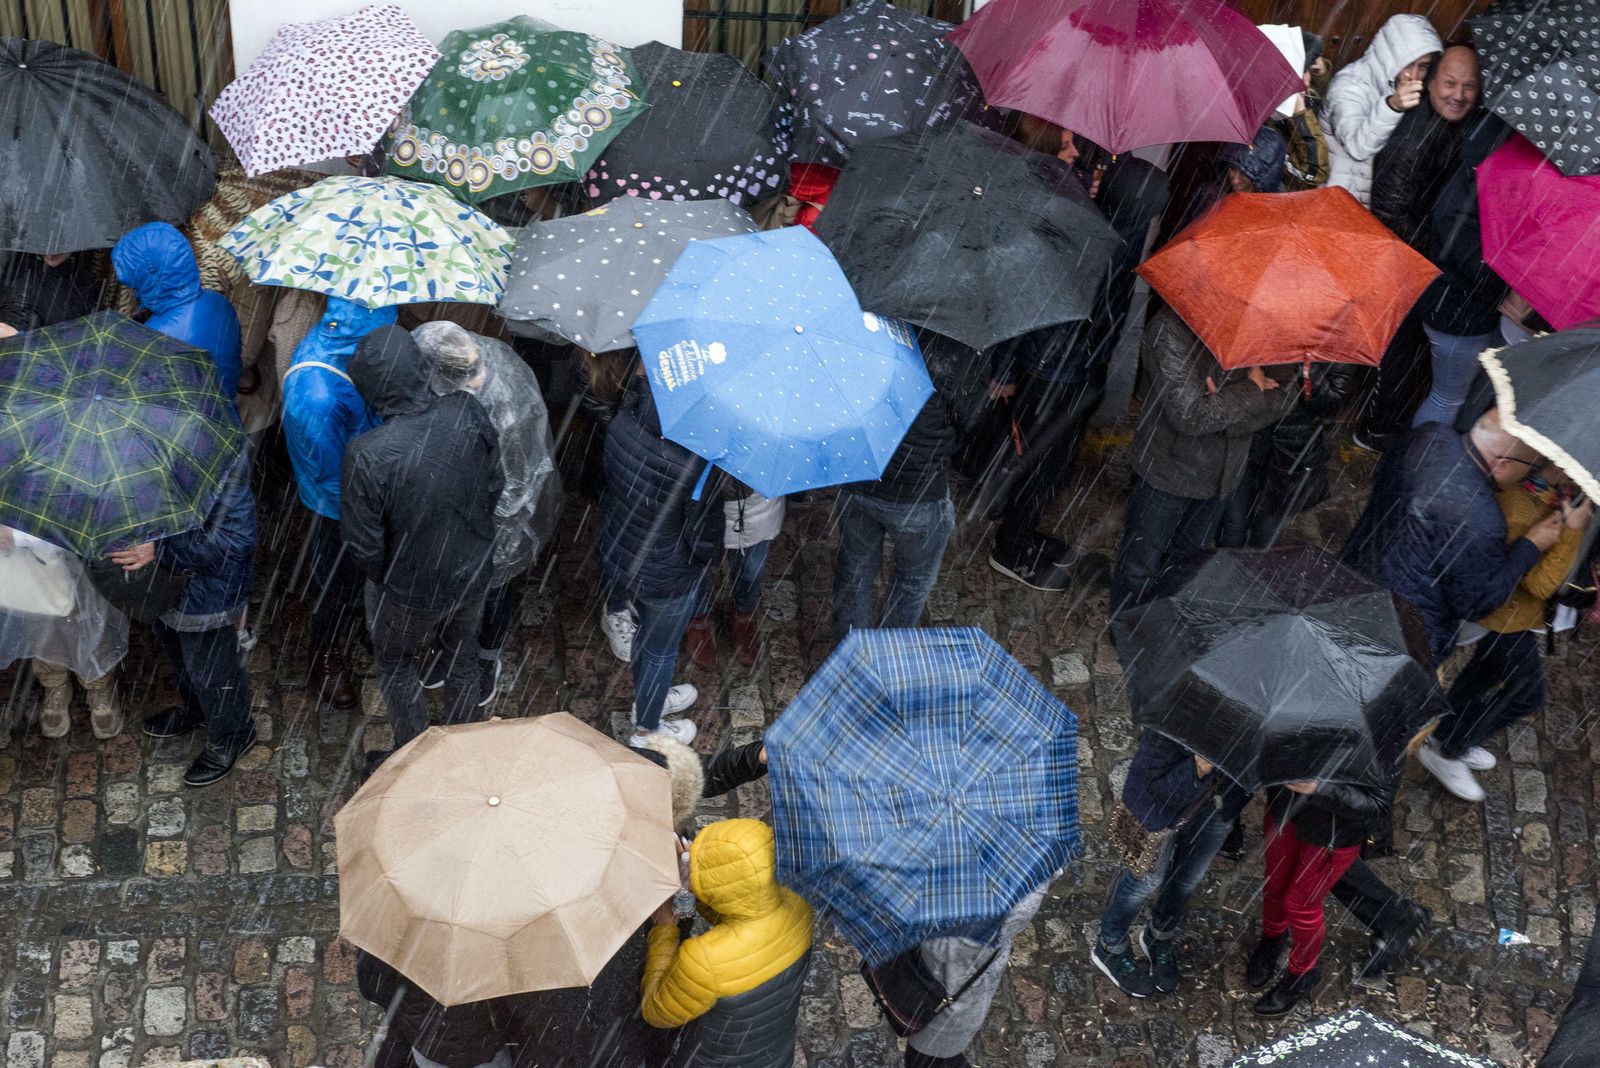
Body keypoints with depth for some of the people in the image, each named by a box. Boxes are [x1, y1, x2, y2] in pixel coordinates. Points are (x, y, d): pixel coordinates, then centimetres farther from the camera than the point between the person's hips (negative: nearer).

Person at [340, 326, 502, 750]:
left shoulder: (366, 455, -34)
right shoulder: (468, 412, -23)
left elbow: (363, 546, -23)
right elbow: (494, 487, -6)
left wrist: (380, 577, 0)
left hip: (410, 591, -4)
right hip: (474, 572, 4)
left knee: (396, 665, 26)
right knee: (462, 653, 30)